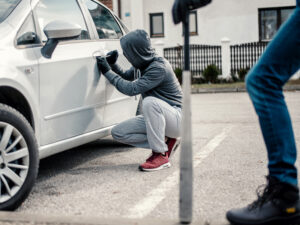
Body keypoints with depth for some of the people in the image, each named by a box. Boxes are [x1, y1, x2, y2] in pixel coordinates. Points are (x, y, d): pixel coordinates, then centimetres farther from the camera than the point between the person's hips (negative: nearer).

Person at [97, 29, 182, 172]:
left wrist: (107, 72, -19)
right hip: (157, 117, 8)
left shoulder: (159, 67, -23)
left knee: (149, 101, -38)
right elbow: (126, 77, 22)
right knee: (118, 132, -4)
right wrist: (112, 64, 3)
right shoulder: (141, 64, 3)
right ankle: (166, 142, 1)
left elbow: (131, 89, -27)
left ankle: (161, 155, -26)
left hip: (176, 117, -8)